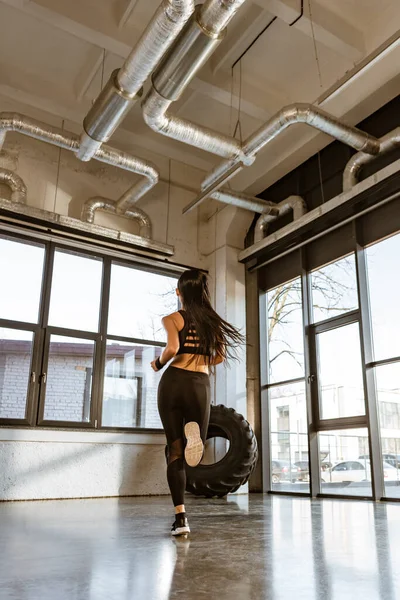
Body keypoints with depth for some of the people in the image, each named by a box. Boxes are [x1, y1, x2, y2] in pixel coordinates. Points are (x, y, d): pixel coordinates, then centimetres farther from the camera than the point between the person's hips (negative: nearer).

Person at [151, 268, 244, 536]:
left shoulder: (172, 318, 0)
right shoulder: (212, 320, 10)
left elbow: (172, 348, -17)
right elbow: (221, 356, 9)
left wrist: (159, 363, 3)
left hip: (173, 382, -2)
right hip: (201, 386, 2)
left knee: (175, 450, 5)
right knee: (196, 451, 16)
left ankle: (181, 517, -3)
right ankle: (193, 432, -22)